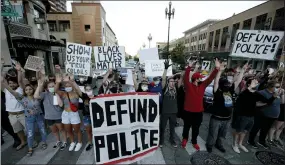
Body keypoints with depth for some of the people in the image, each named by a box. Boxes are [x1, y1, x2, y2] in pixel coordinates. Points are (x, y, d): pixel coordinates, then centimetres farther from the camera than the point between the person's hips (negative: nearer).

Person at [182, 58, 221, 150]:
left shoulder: (203, 85, 1)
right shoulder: (188, 85, -13)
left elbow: (210, 78, -6)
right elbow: (186, 77, -28)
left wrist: (216, 69, -17)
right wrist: (189, 67, -39)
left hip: (198, 112, 4)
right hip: (188, 111, -3)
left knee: (196, 129, 18)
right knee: (187, 127, 17)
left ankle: (194, 142, 39)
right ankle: (185, 139, 42)